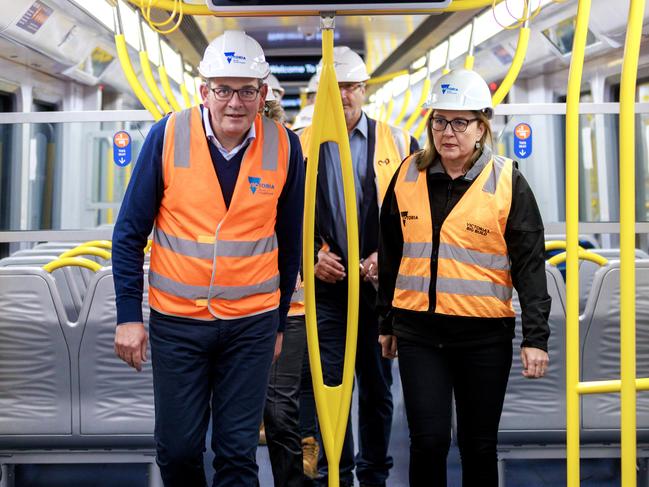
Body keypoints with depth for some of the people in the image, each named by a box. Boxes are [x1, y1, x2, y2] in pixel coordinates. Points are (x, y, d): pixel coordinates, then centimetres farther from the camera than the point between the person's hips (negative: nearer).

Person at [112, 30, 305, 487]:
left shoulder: (284, 146, -6)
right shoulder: (168, 135, -9)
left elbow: (289, 243, 5)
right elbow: (130, 231, -2)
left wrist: (279, 321, 10)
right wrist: (128, 315, -5)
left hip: (252, 322, 0)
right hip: (176, 319, 0)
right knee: (177, 448, 9)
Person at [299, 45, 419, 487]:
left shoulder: (398, 144, 4)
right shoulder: (300, 147, 5)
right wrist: (311, 256, -6)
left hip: (380, 285, 1)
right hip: (326, 285, 0)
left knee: (377, 388, 11)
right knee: (330, 384, 1)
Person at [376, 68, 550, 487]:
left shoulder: (507, 182, -4)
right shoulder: (408, 175, 5)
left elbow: (530, 264, -6)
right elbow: (391, 255, 13)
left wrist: (536, 337, -11)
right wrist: (387, 321, 16)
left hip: (485, 334, -2)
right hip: (418, 331, 2)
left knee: (479, 445, 10)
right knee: (428, 440, -2)